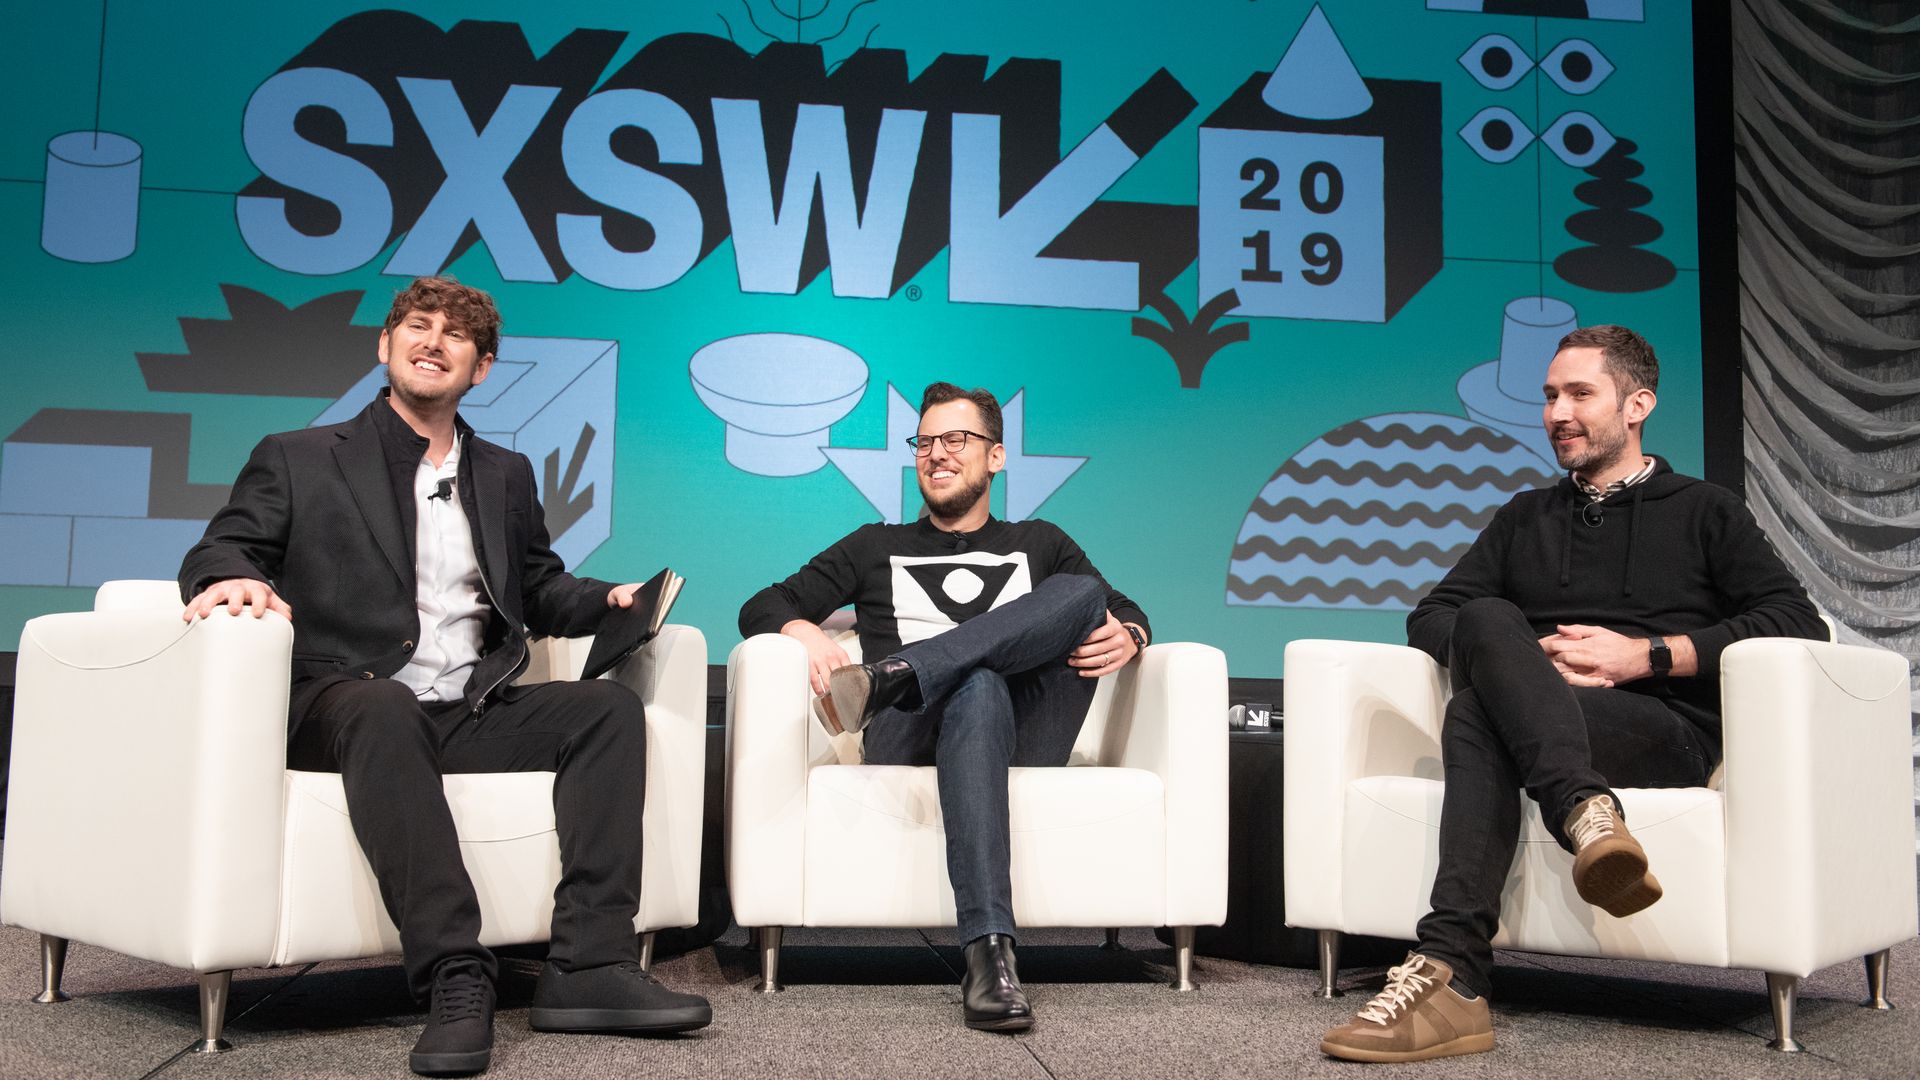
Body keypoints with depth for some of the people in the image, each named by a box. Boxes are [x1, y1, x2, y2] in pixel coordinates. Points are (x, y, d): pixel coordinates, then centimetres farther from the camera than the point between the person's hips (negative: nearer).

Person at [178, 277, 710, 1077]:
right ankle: (455, 979, -43)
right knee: (383, 706, -38)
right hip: (342, 707, -4)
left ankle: (590, 966, -29)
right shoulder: (298, 461, 12)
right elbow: (217, 552, 3)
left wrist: (608, 599, 3)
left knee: (610, 705, -20)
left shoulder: (506, 476, 24)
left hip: (471, 716, 4)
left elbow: (542, 591, 26)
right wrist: (234, 577, -22)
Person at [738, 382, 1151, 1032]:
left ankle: (888, 679, -40)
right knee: (979, 689, -39)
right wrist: (807, 633, -5)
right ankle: (989, 954, -50)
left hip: (1026, 739, 1)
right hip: (910, 739, -1)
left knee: (1083, 594, -23)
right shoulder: (878, 548, 28)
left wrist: (1126, 639, -6)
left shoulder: (1040, 544, 30)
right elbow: (760, 609, 20)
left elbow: (1129, 615, 21)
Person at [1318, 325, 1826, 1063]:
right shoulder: (1524, 518, 27)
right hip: (1530, 712, 3)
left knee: (1478, 717, -32)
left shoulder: (1703, 512, 18)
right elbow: (1428, 619, 17)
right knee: (1488, 620, -30)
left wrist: (1645, 655, -8)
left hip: (1668, 730, -3)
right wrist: (1526, 661, -4)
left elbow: (1798, 625, 3)